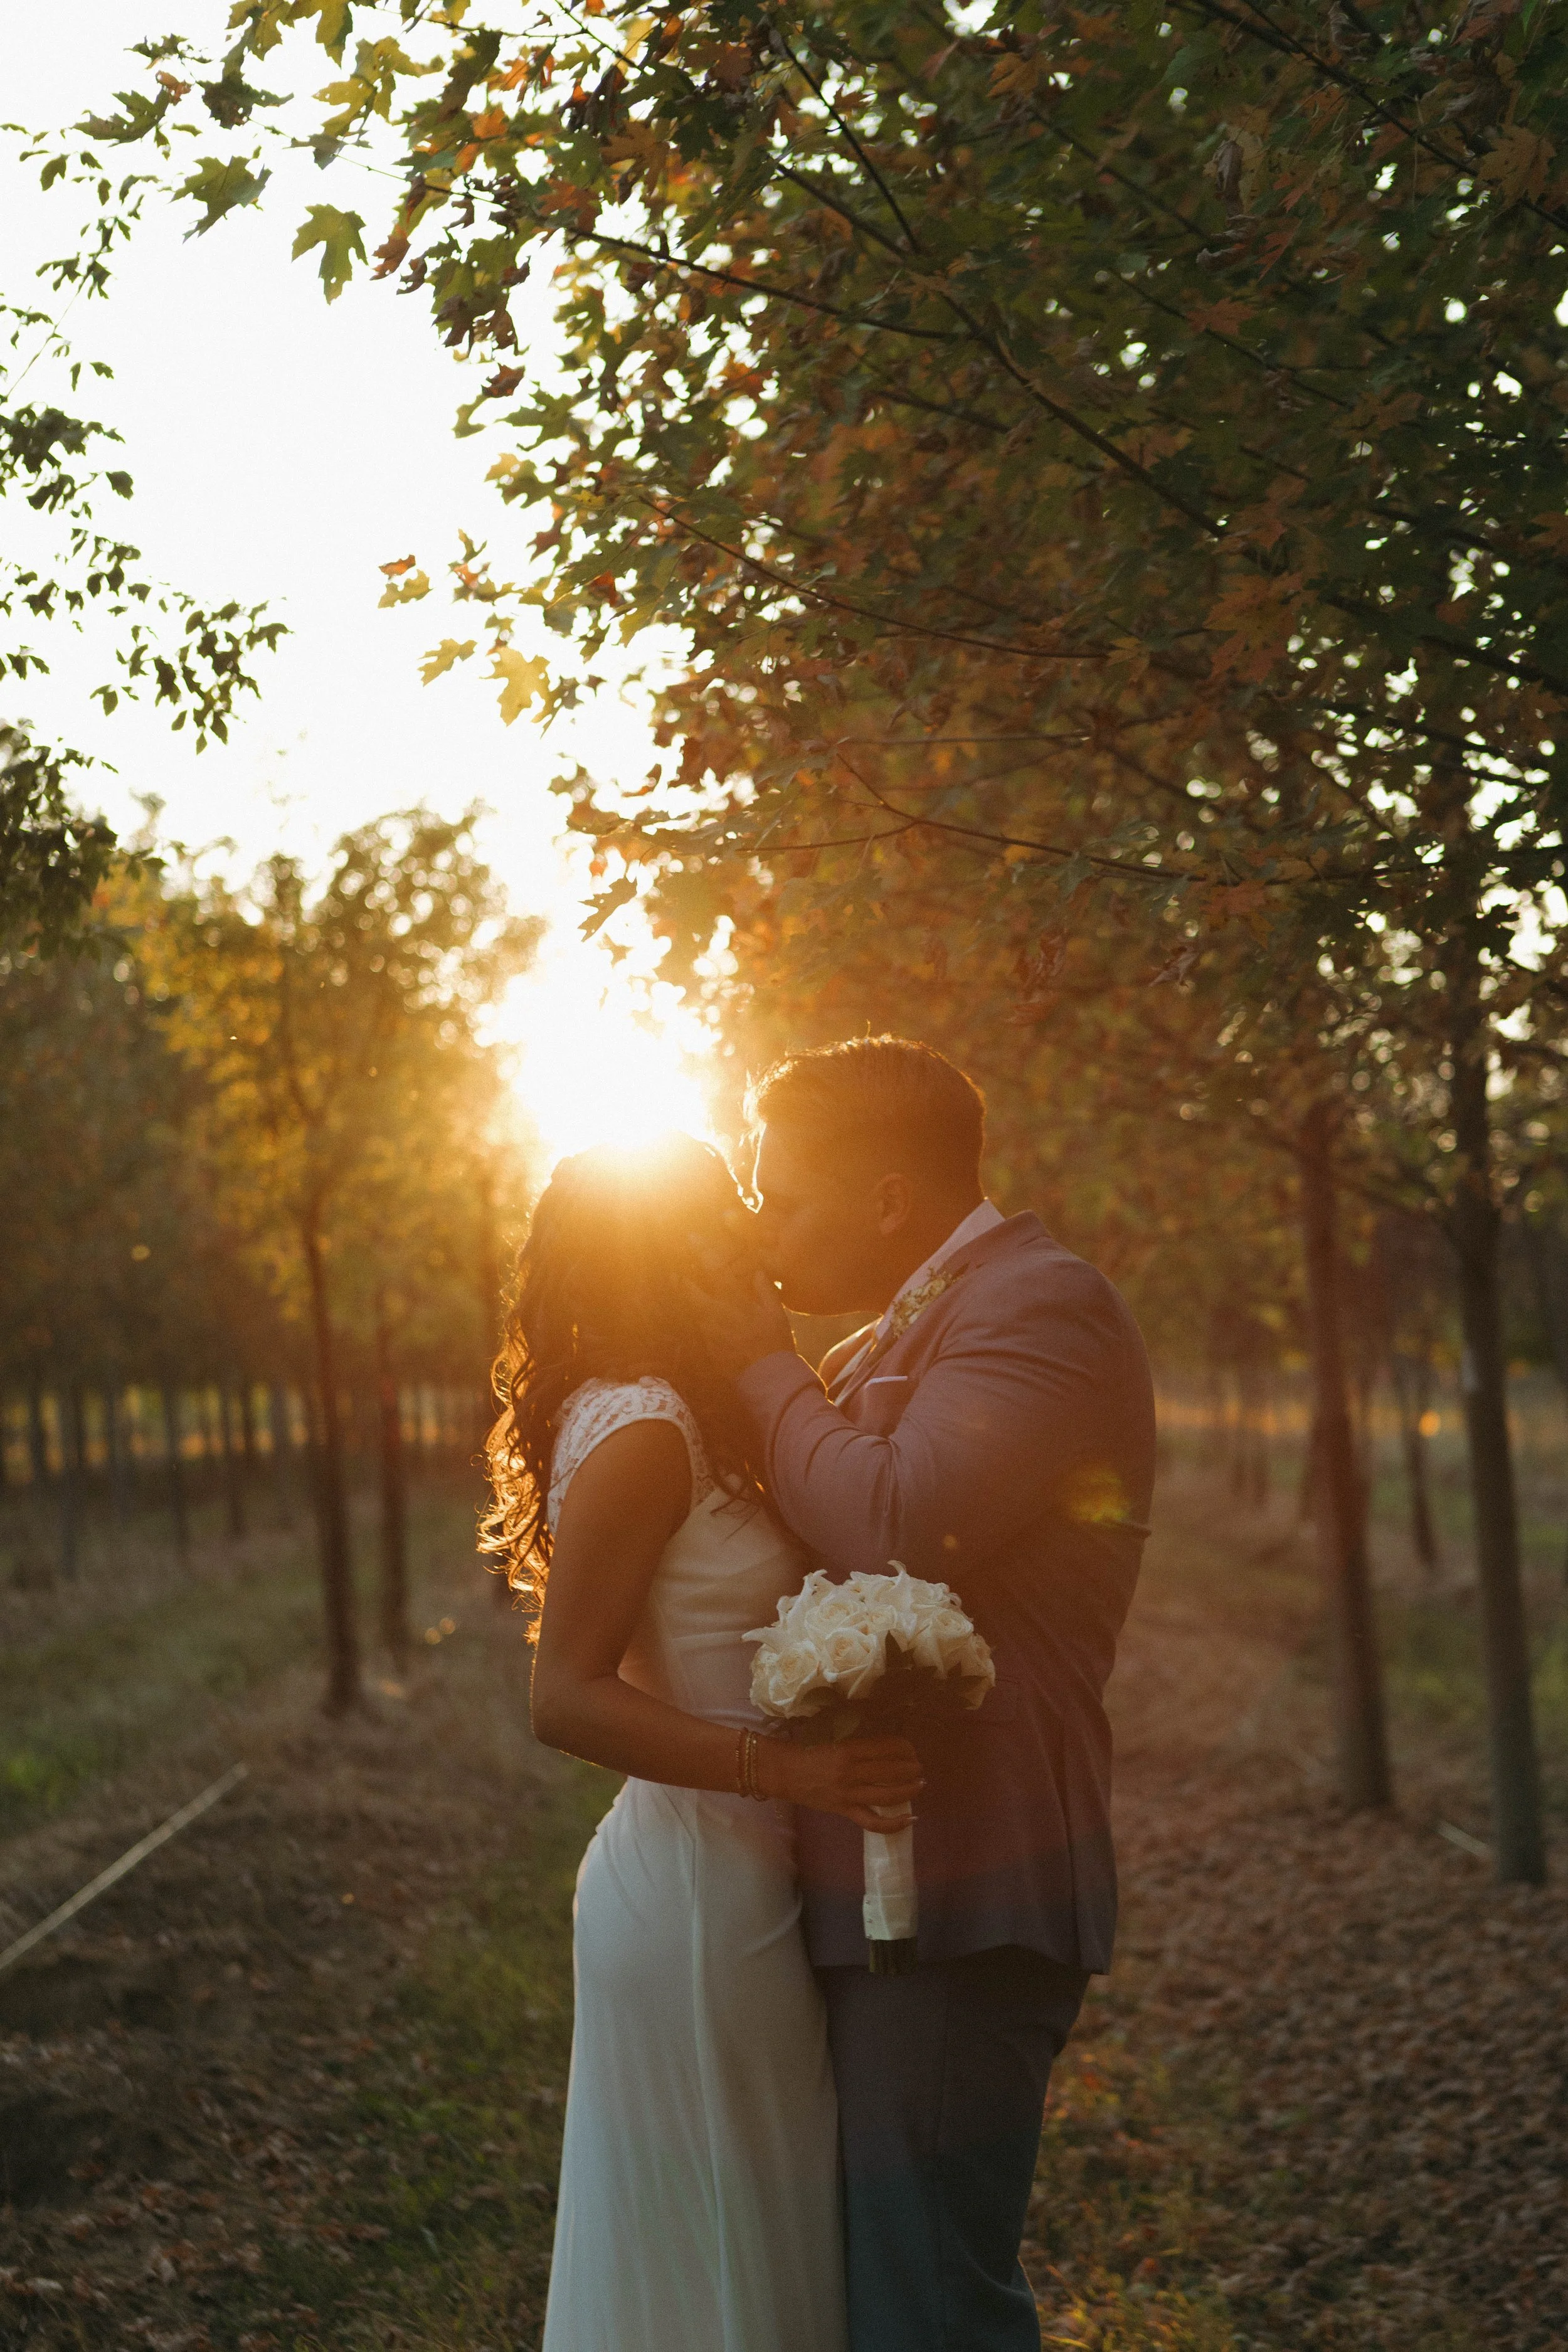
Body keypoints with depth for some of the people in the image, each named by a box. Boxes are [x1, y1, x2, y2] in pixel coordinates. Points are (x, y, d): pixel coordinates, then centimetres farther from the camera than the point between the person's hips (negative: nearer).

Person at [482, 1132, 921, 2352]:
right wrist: (786, 1768, -31)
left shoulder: (684, 1423, 11)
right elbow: (568, 1700, -23)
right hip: (696, 1892, -9)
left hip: (739, 1881, 9)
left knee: (762, 2244, 19)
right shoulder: (637, 1428, -18)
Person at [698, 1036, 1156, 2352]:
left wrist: (767, 1366, -11)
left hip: (960, 1902, -10)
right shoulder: (894, 1338, 18)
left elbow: (897, 1528, -25)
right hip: (890, 1889, 10)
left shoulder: (1043, 1303, -13)